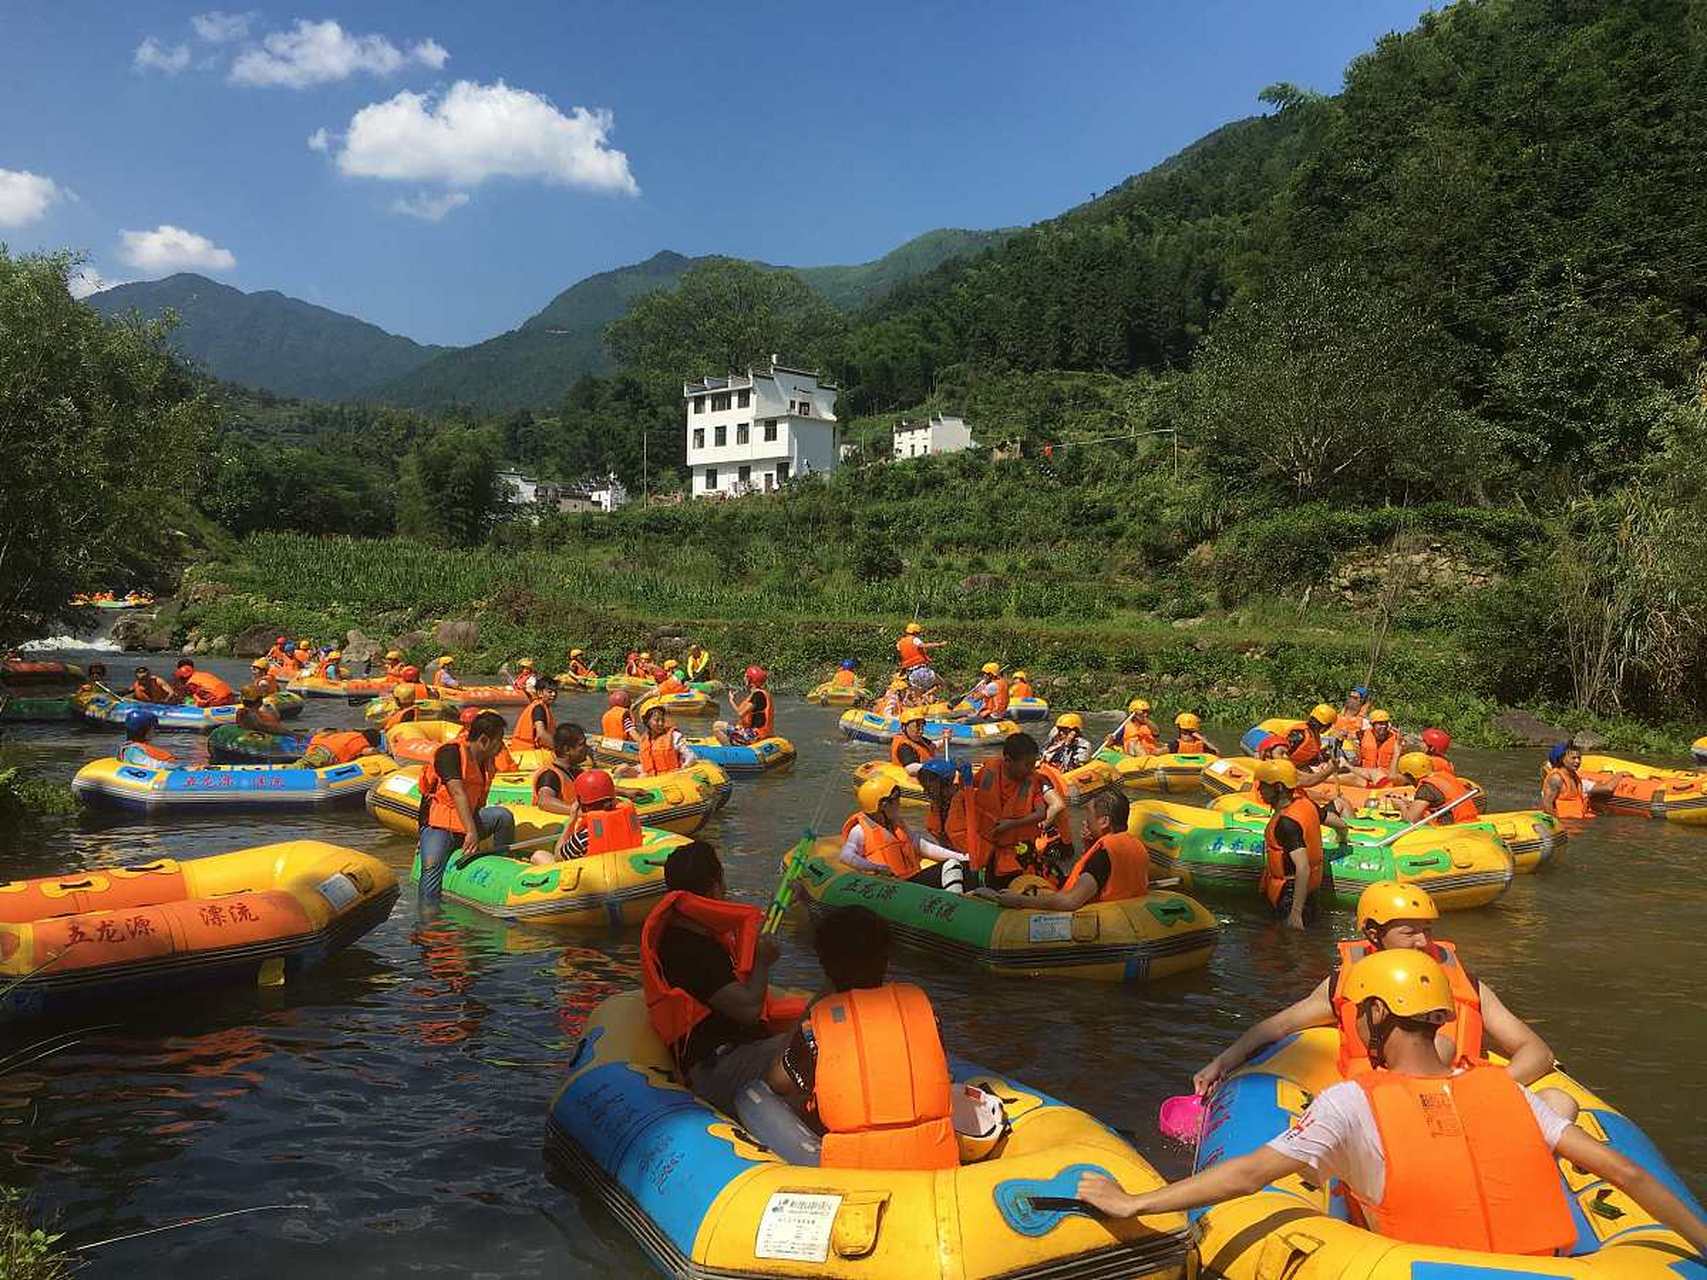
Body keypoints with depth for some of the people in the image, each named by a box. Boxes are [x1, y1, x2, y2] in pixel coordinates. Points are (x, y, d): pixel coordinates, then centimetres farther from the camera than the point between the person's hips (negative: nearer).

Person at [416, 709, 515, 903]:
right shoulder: (450, 753, -14)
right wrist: (471, 832, -34)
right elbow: (457, 793, -26)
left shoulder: (488, 761, 10)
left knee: (503, 815, -21)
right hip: (438, 824, -6)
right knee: (432, 865, -30)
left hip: (470, 821, 6)